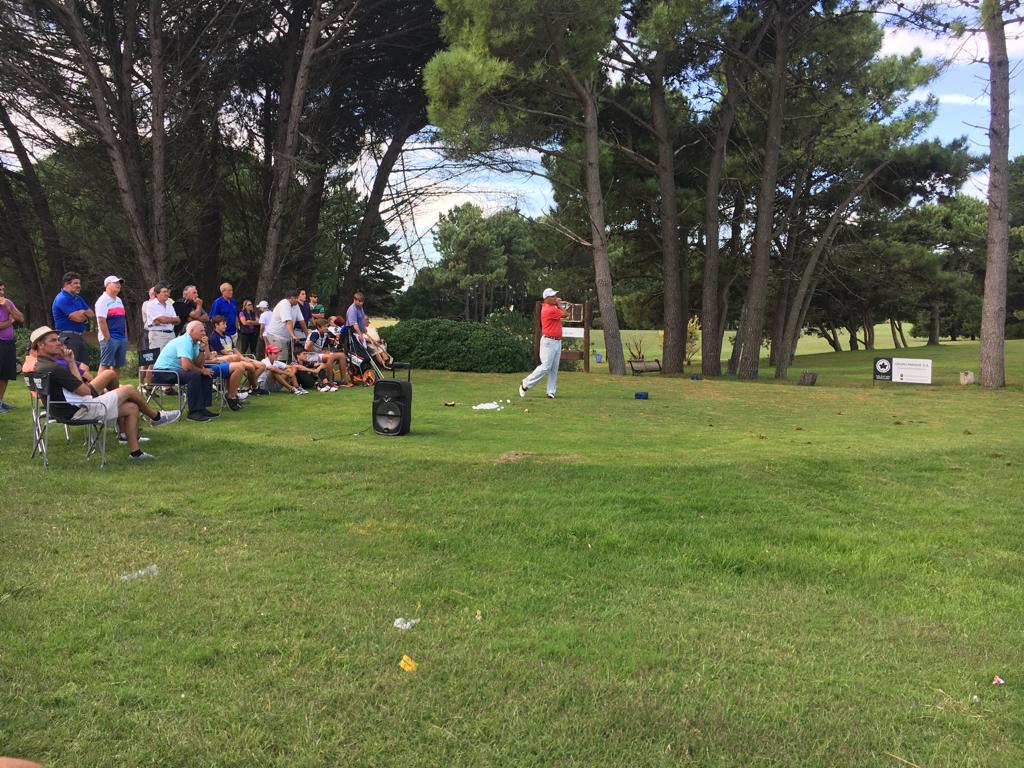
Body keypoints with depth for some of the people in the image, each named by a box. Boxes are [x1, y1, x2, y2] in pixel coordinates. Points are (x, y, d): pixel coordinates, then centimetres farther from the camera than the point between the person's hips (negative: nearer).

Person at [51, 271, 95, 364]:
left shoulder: (78, 298, 18)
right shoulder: (62, 299, -12)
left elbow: (91, 314, 13)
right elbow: (77, 317, -19)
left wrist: (83, 313, -8)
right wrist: (86, 314, 2)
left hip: (80, 335, 9)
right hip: (67, 337, -9)